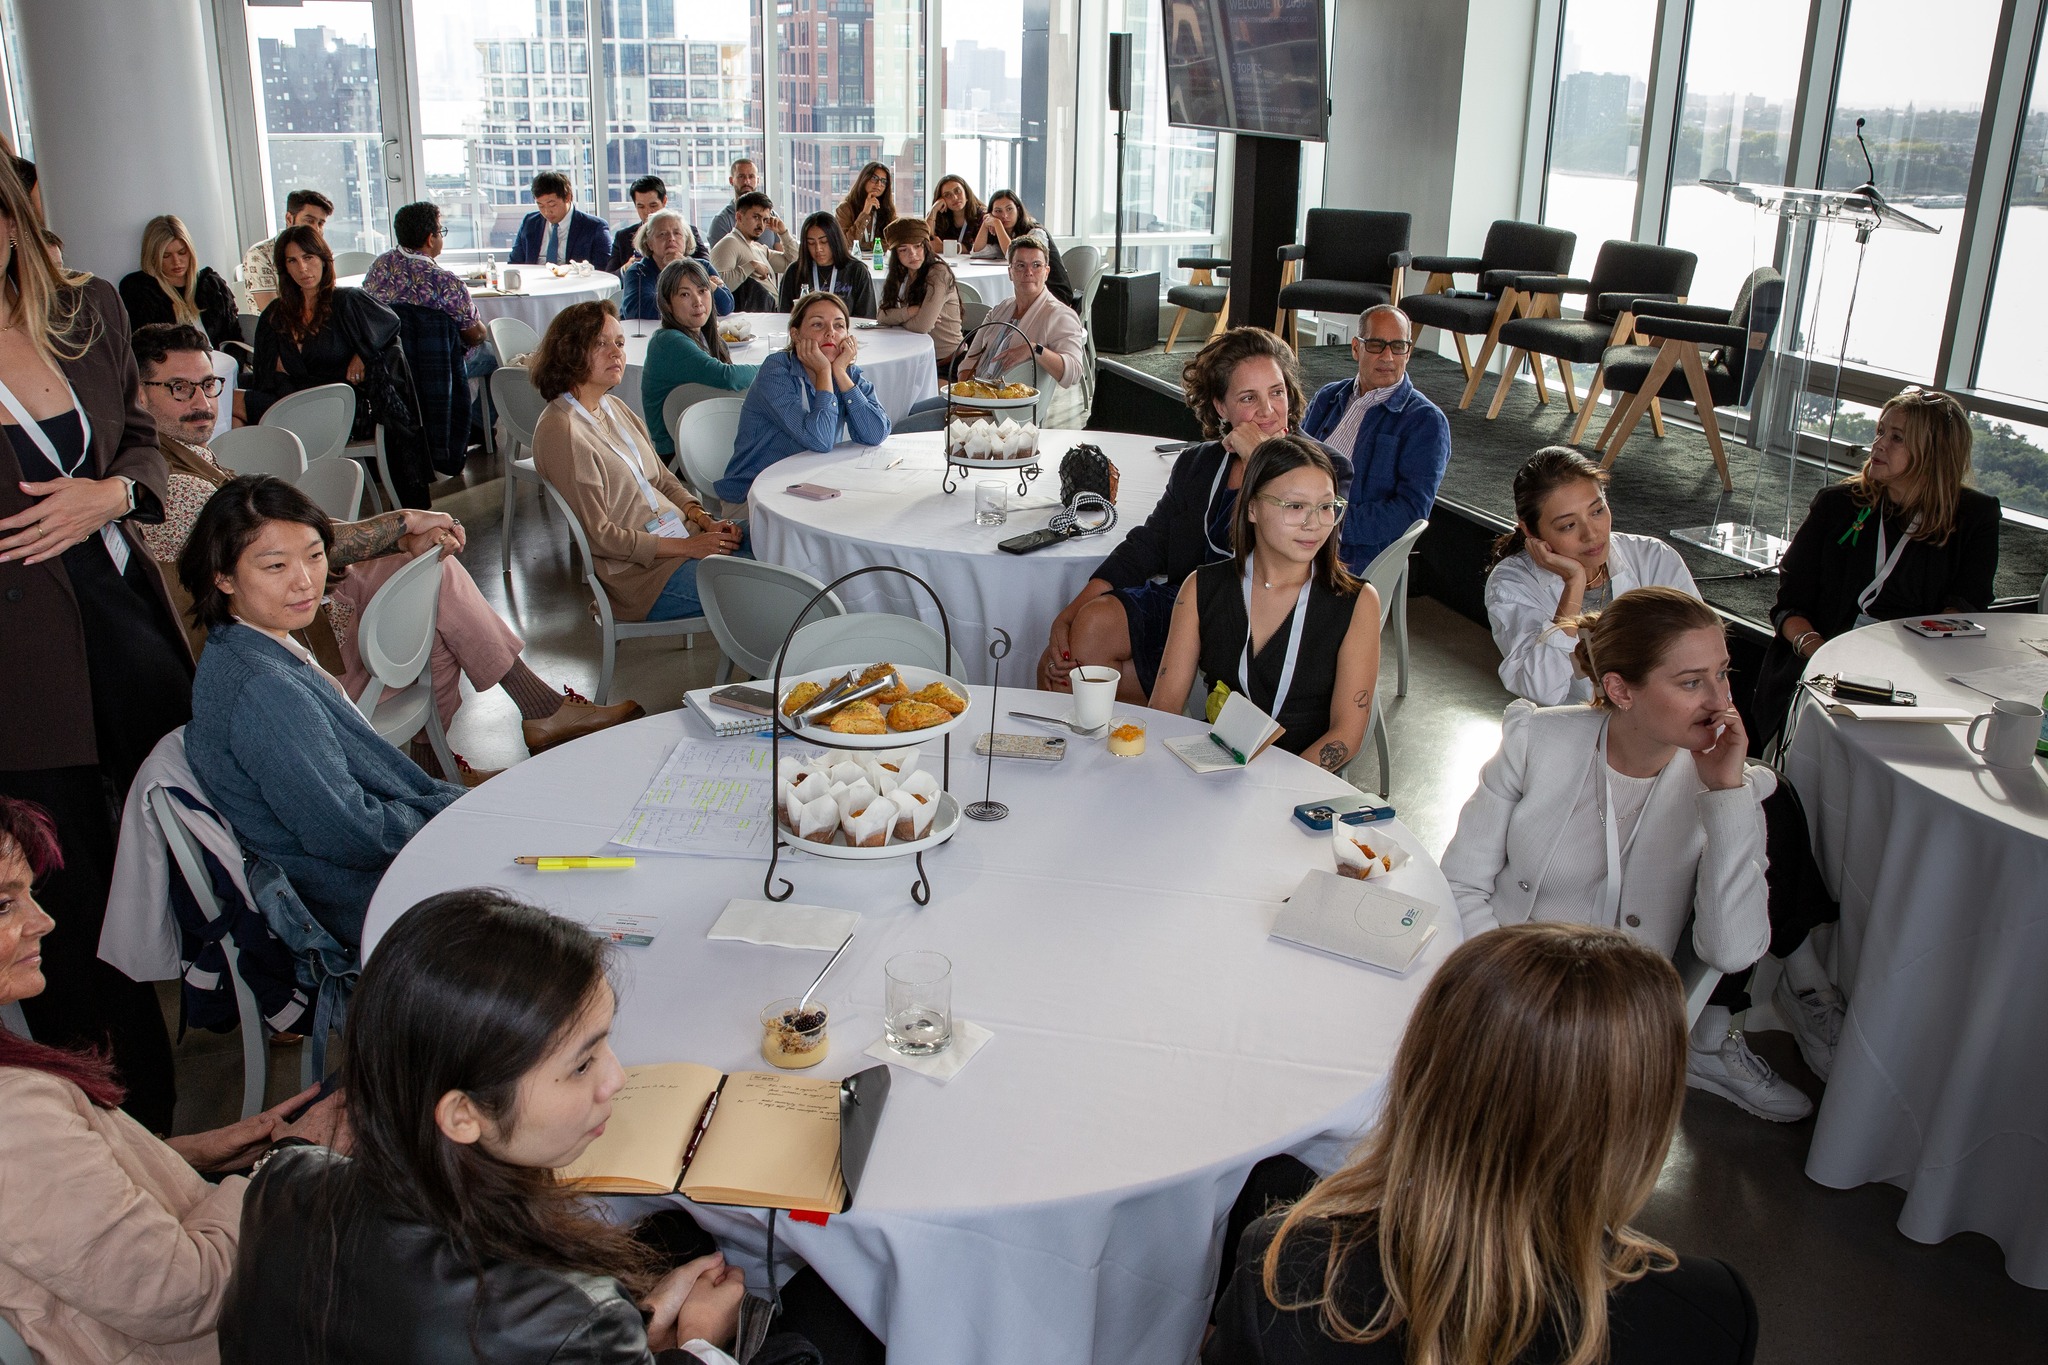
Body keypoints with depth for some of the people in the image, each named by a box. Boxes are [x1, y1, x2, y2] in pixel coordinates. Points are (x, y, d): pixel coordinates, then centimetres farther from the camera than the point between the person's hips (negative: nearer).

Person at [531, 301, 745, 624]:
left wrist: (704, 520, -3)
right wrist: (688, 546, -18)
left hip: (685, 534, 9)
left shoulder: (614, 408, 13)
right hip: (643, 571, -9)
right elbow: (599, 535, -17)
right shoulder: (560, 431, -15)